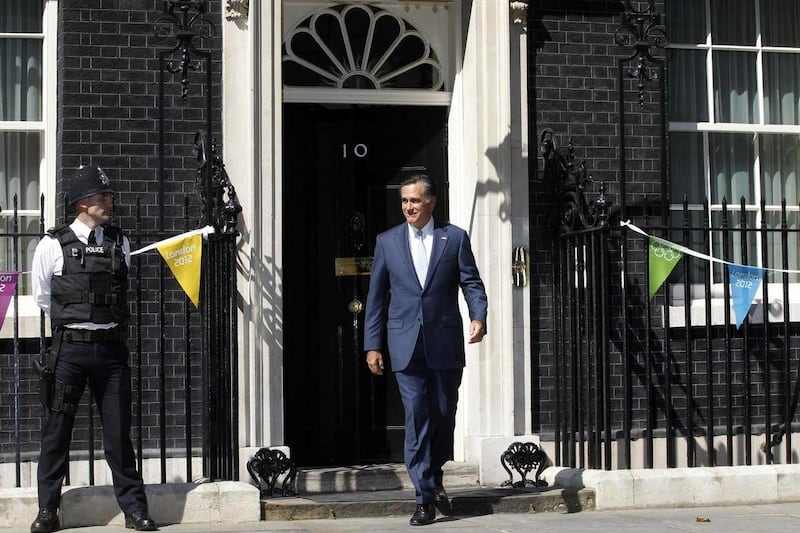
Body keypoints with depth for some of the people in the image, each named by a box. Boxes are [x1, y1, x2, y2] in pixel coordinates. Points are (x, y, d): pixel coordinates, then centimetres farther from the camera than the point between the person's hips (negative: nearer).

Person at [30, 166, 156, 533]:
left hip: (111, 347, 2)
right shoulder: (53, 245, -1)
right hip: (69, 347, -2)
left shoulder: (120, 243, 9)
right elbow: (42, 297, 9)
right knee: (57, 429, 3)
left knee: (119, 430, 5)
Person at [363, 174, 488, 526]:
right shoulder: (387, 241, 8)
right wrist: (372, 345, 5)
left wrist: (478, 317, -16)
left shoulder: (455, 238, 6)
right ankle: (426, 496, -1)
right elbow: (376, 296, 9)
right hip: (406, 345, 0)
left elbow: (472, 283, 3)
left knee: (444, 416, 8)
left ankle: (434, 479, 31)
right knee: (417, 419, -5)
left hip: (445, 343, 0)